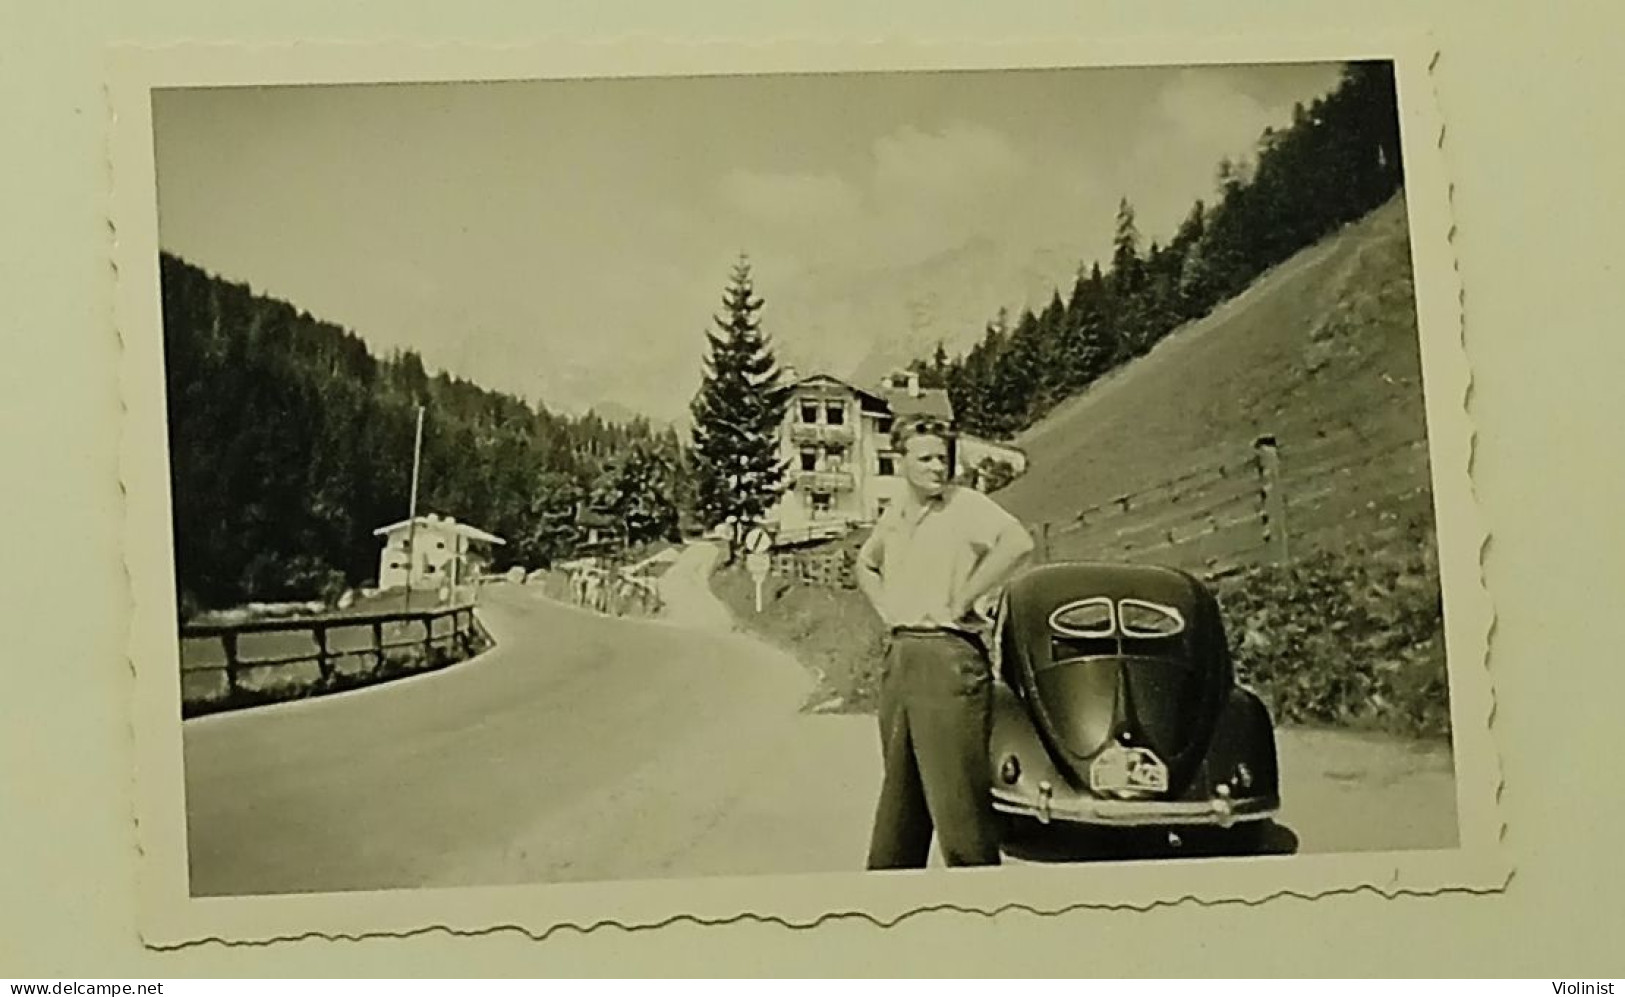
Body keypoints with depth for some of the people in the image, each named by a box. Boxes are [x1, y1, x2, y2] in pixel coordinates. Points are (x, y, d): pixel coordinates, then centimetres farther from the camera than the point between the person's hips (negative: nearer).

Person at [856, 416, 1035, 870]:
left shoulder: (966, 505, -7)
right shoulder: (894, 512, 14)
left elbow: (1017, 542, -26)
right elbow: (866, 563, 34)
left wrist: (962, 599, -19)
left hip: (948, 657, -7)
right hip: (898, 657, 7)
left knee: (956, 794, -8)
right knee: (898, 791, 15)